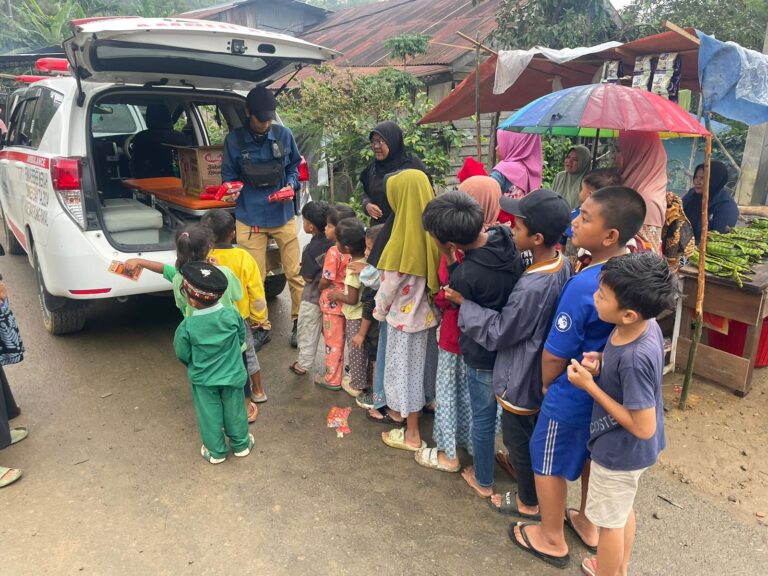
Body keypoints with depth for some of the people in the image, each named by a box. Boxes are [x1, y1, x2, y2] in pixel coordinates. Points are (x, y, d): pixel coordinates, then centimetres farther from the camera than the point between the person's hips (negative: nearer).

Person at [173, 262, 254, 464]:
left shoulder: (187, 326, -24)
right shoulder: (232, 315, -18)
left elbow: (183, 354, -9)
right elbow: (241, 338, -2)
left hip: (203, 379, -1)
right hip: (232, 375, 2)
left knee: (209, 415, 17)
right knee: (234, 411, 20)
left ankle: (216, 451, 32)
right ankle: (241, 444, 36)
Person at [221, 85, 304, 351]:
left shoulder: (283, 135, -3)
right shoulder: (234, 139, -4)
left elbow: (295, 165, 11)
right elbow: (229, 174, 5)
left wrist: (292, 185, -8)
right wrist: (232, 189, -17)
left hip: (283, 216, 1)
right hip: (250, 219, 0)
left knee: (295, 273, 5)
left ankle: (300, 322, 25)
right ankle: (262, 327, 23)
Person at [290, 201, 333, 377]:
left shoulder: (311, 249, -24)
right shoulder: (333, 242, -8)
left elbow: (307, 277, -17)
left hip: (312, 298, -6)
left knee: (308, 332, 10)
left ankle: (303, 364, 23)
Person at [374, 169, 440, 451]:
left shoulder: (404, 237, -24)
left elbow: (390, 283, -15)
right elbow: (431, 275, 2)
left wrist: (380, 310, 2)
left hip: (405, 314, -6)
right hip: (427, 310, 7)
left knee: (406, 368, 8)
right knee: (422, 364, 22)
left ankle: (412, 434, 22)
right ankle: (409, 409, 44)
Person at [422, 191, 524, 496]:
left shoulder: (464, 275, -33)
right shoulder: (508, 238, -15)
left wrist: (449, 259, -18)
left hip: (482, 356, -6)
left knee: (483, 418, 17)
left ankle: (483, 481, 38)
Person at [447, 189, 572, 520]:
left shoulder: (533, 287, -36)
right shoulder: (562, 265, -8)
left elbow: (497, 332, -24)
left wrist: (462, 303, -15)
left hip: (522, 379, -8)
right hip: (543, 372, 8)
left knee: (520, 439, 16)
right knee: (533, 433, 30)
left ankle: (529, 502, 38)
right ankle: (522, 465, 55)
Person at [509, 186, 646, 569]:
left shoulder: (584, 285, -33)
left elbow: (554, 354, -22)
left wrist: (546, 384, -4)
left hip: (572, 395, -7)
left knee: (549, 464, 15)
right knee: (592, 457, 27)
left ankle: (552, 540, 36)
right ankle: (587, 524, 49)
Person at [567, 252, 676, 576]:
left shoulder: (634, 358, -37)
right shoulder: (647, 325, -12)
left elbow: (643, 427, -28)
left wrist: (589, 385, -26)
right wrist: (602, 364, -12)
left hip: (620, 451, -9)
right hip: (629, 449, 9)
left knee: (609, 521, 16)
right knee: (622, 511, 29)